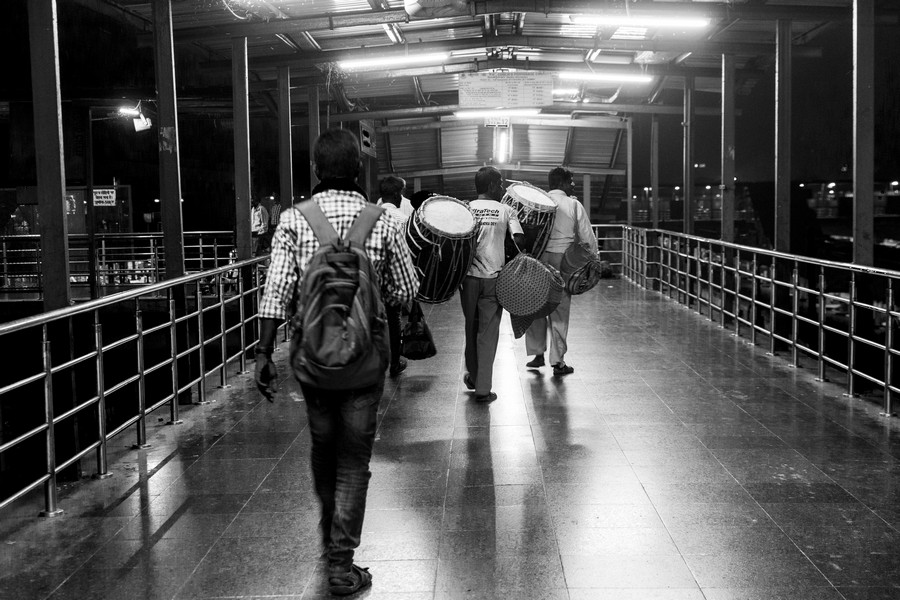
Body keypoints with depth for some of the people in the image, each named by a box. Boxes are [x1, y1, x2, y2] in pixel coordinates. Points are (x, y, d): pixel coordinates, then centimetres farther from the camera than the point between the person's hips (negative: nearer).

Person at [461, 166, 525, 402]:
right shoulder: (506, 210, 0)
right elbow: (519, 240, -9)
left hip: (469, 275, 2)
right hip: (493, 277, -2)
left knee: (471, 327, 18)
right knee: (488, 332, 2)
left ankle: (472, 376, 32)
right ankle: (483, 388, 1)